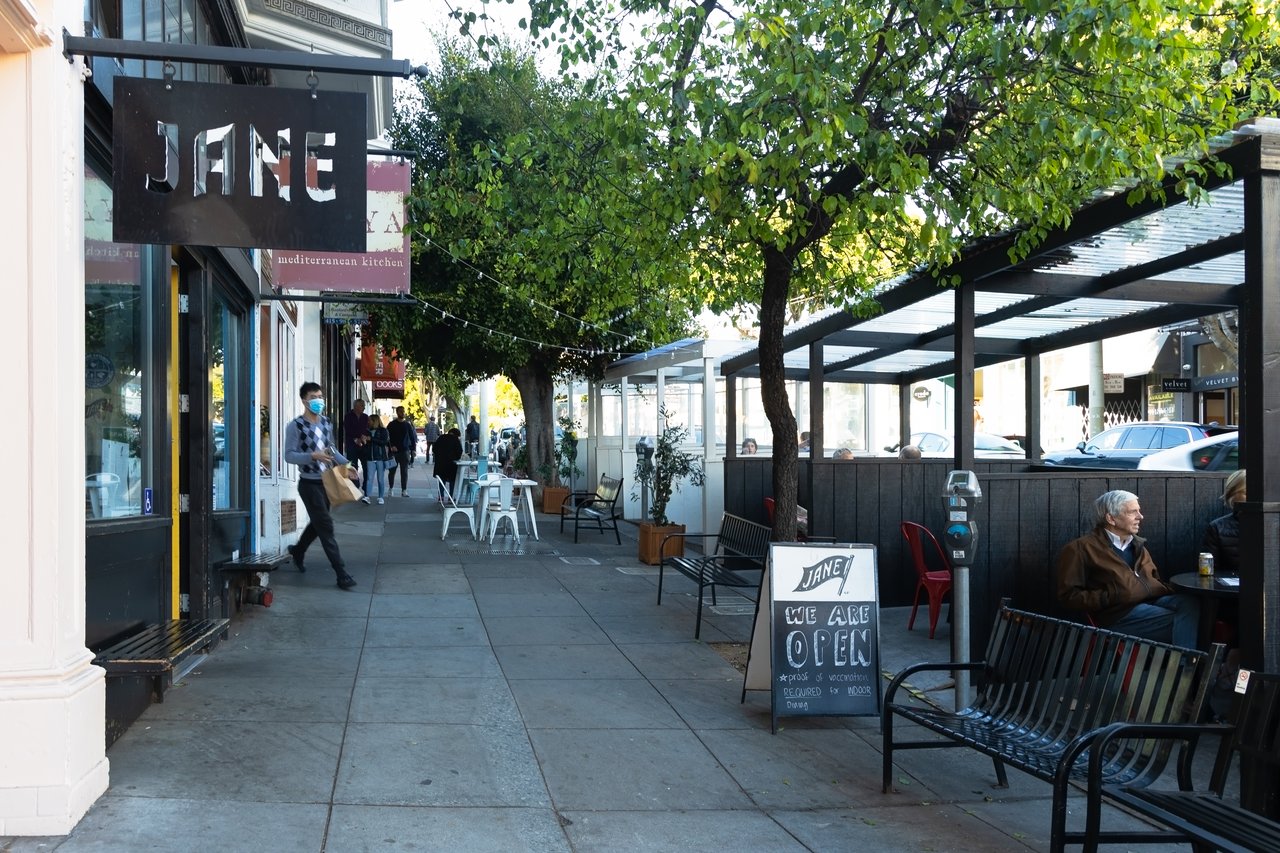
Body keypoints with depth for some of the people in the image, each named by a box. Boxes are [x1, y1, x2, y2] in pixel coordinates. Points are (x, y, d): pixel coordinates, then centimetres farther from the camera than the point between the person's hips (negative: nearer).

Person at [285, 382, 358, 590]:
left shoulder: (326, 423, 9)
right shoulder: (295, 426, -11)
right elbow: (289, 455, -16)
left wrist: (345, 463, 5)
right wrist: (313, 456, -30)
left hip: (326, 481, 7)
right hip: (309, 483, -7)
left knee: (318, 523, 20)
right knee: (326, 526, -7)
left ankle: (298, 550, 47)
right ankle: (341, 574, -7)